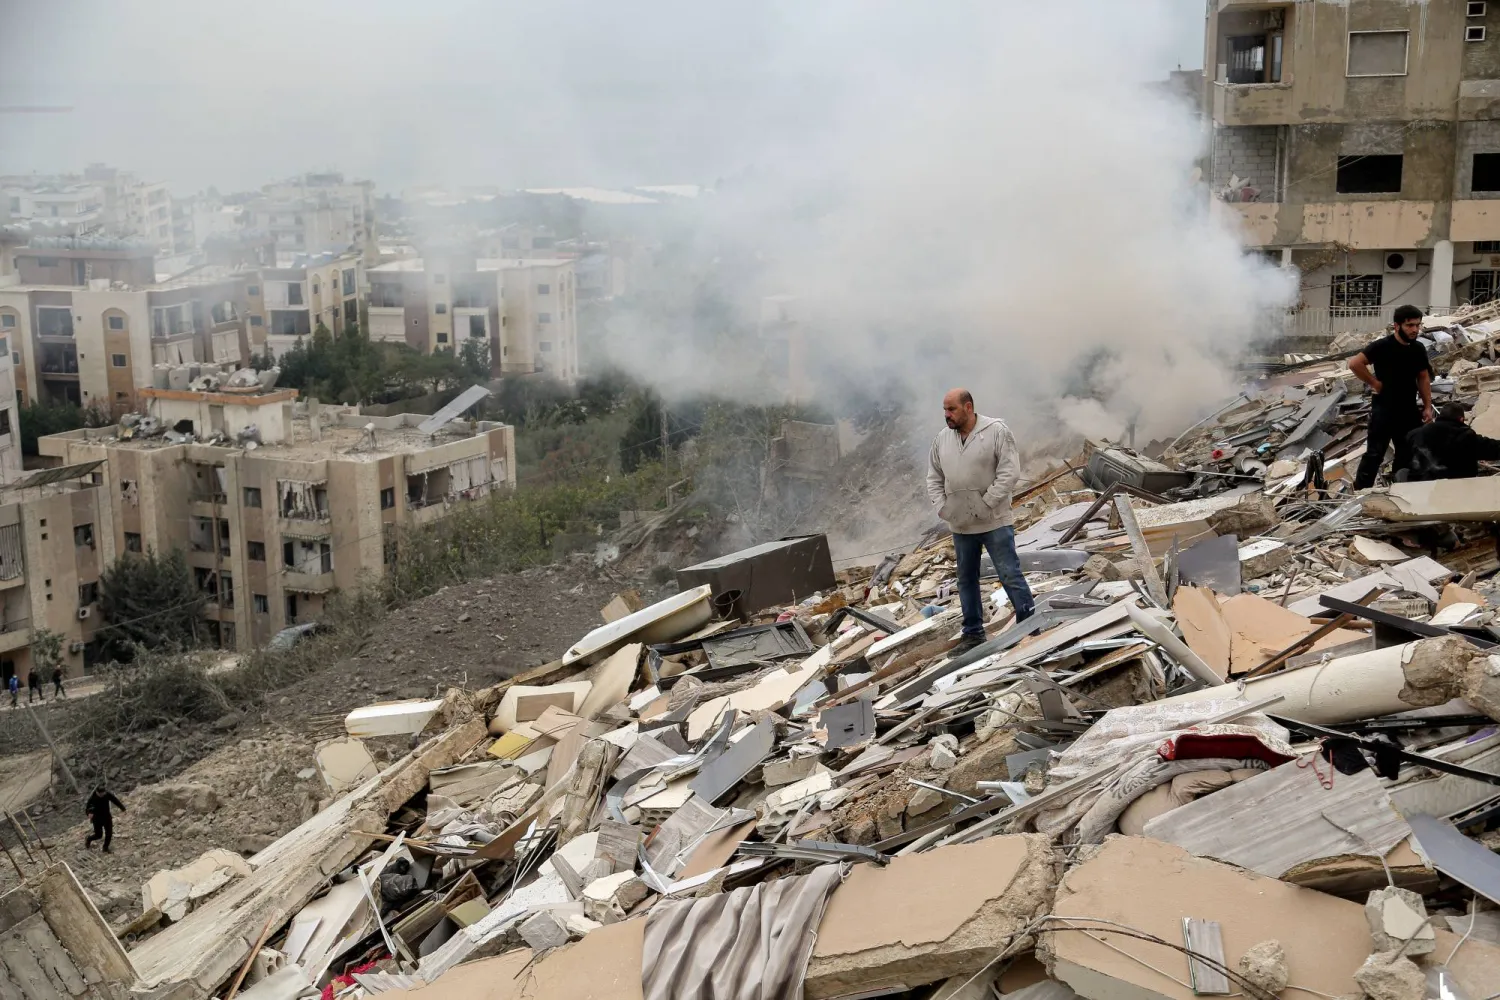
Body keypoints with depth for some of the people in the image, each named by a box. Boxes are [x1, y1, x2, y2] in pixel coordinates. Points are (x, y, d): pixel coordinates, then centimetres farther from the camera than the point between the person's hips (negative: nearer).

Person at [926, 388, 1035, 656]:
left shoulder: (996, 431, -10)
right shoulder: (941, 439, 5)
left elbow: (1010, 472, -15)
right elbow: (934, 479, 13)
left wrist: (987, 504, -19)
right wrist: (941, 508, -1)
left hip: (995, 522, -5)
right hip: (960, 525, 6)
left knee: (1010, 574, -4)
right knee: (967, 580, 13)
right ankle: (973, 634, 23)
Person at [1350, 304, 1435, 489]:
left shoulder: (1418, 349, 4)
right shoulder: (1383, 346, -15)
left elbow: (1423, 378, 13)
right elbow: (1354, 363, -22)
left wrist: (1428, 406, 8)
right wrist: (1374, 383, -17)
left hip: (1409, 411, 6)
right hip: (1384, 410, -6)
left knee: (1408, 454, 14)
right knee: (1375, 453, -3)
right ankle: (1360, 492, 5)